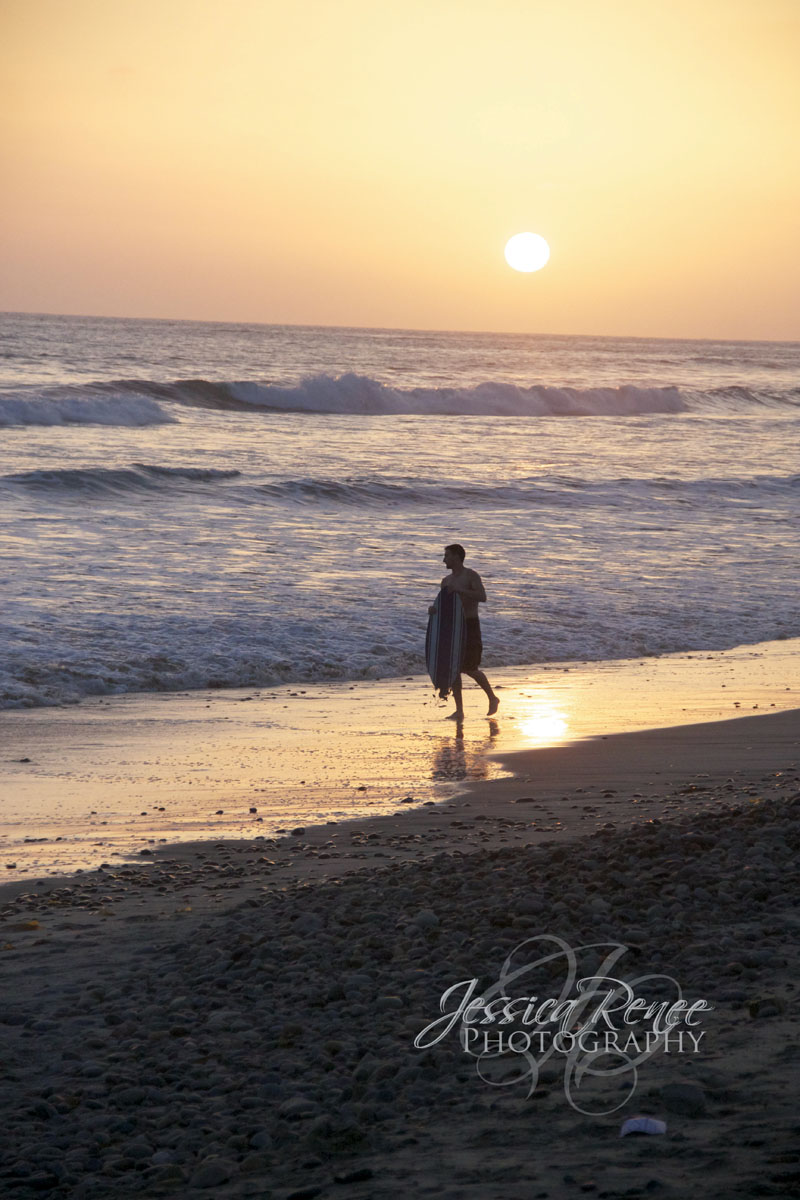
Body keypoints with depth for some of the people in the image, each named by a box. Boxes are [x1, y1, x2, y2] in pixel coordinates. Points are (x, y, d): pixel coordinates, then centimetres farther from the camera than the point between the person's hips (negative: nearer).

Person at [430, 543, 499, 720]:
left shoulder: (471, 576, -8)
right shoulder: (446, 581, 13)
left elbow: (482, 597, -23)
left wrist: (460, 590, -29)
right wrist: (433, 608, -7)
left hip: (470, 626, -6)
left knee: (470, 669, -7)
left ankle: (493, 698, 17)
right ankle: (459, 711, 0)